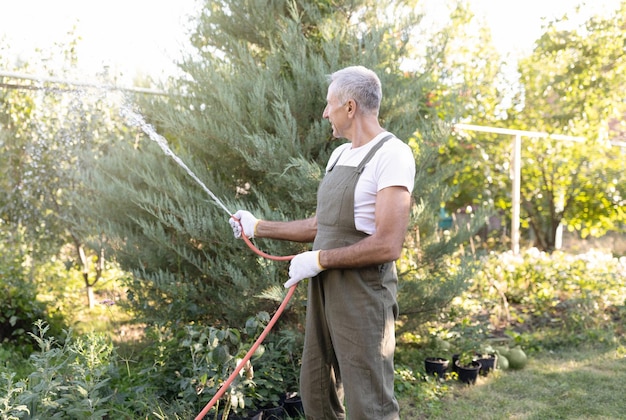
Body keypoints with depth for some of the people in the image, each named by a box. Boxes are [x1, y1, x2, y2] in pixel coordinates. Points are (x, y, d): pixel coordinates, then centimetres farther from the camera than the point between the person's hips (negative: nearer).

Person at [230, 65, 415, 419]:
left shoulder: (392, 154, -14)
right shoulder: (340, 155, 14)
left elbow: (388, 246, -22)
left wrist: (318, 260, -16)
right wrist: (258, 227, 20)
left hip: (363, 297, -9)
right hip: (324, 291, 9)